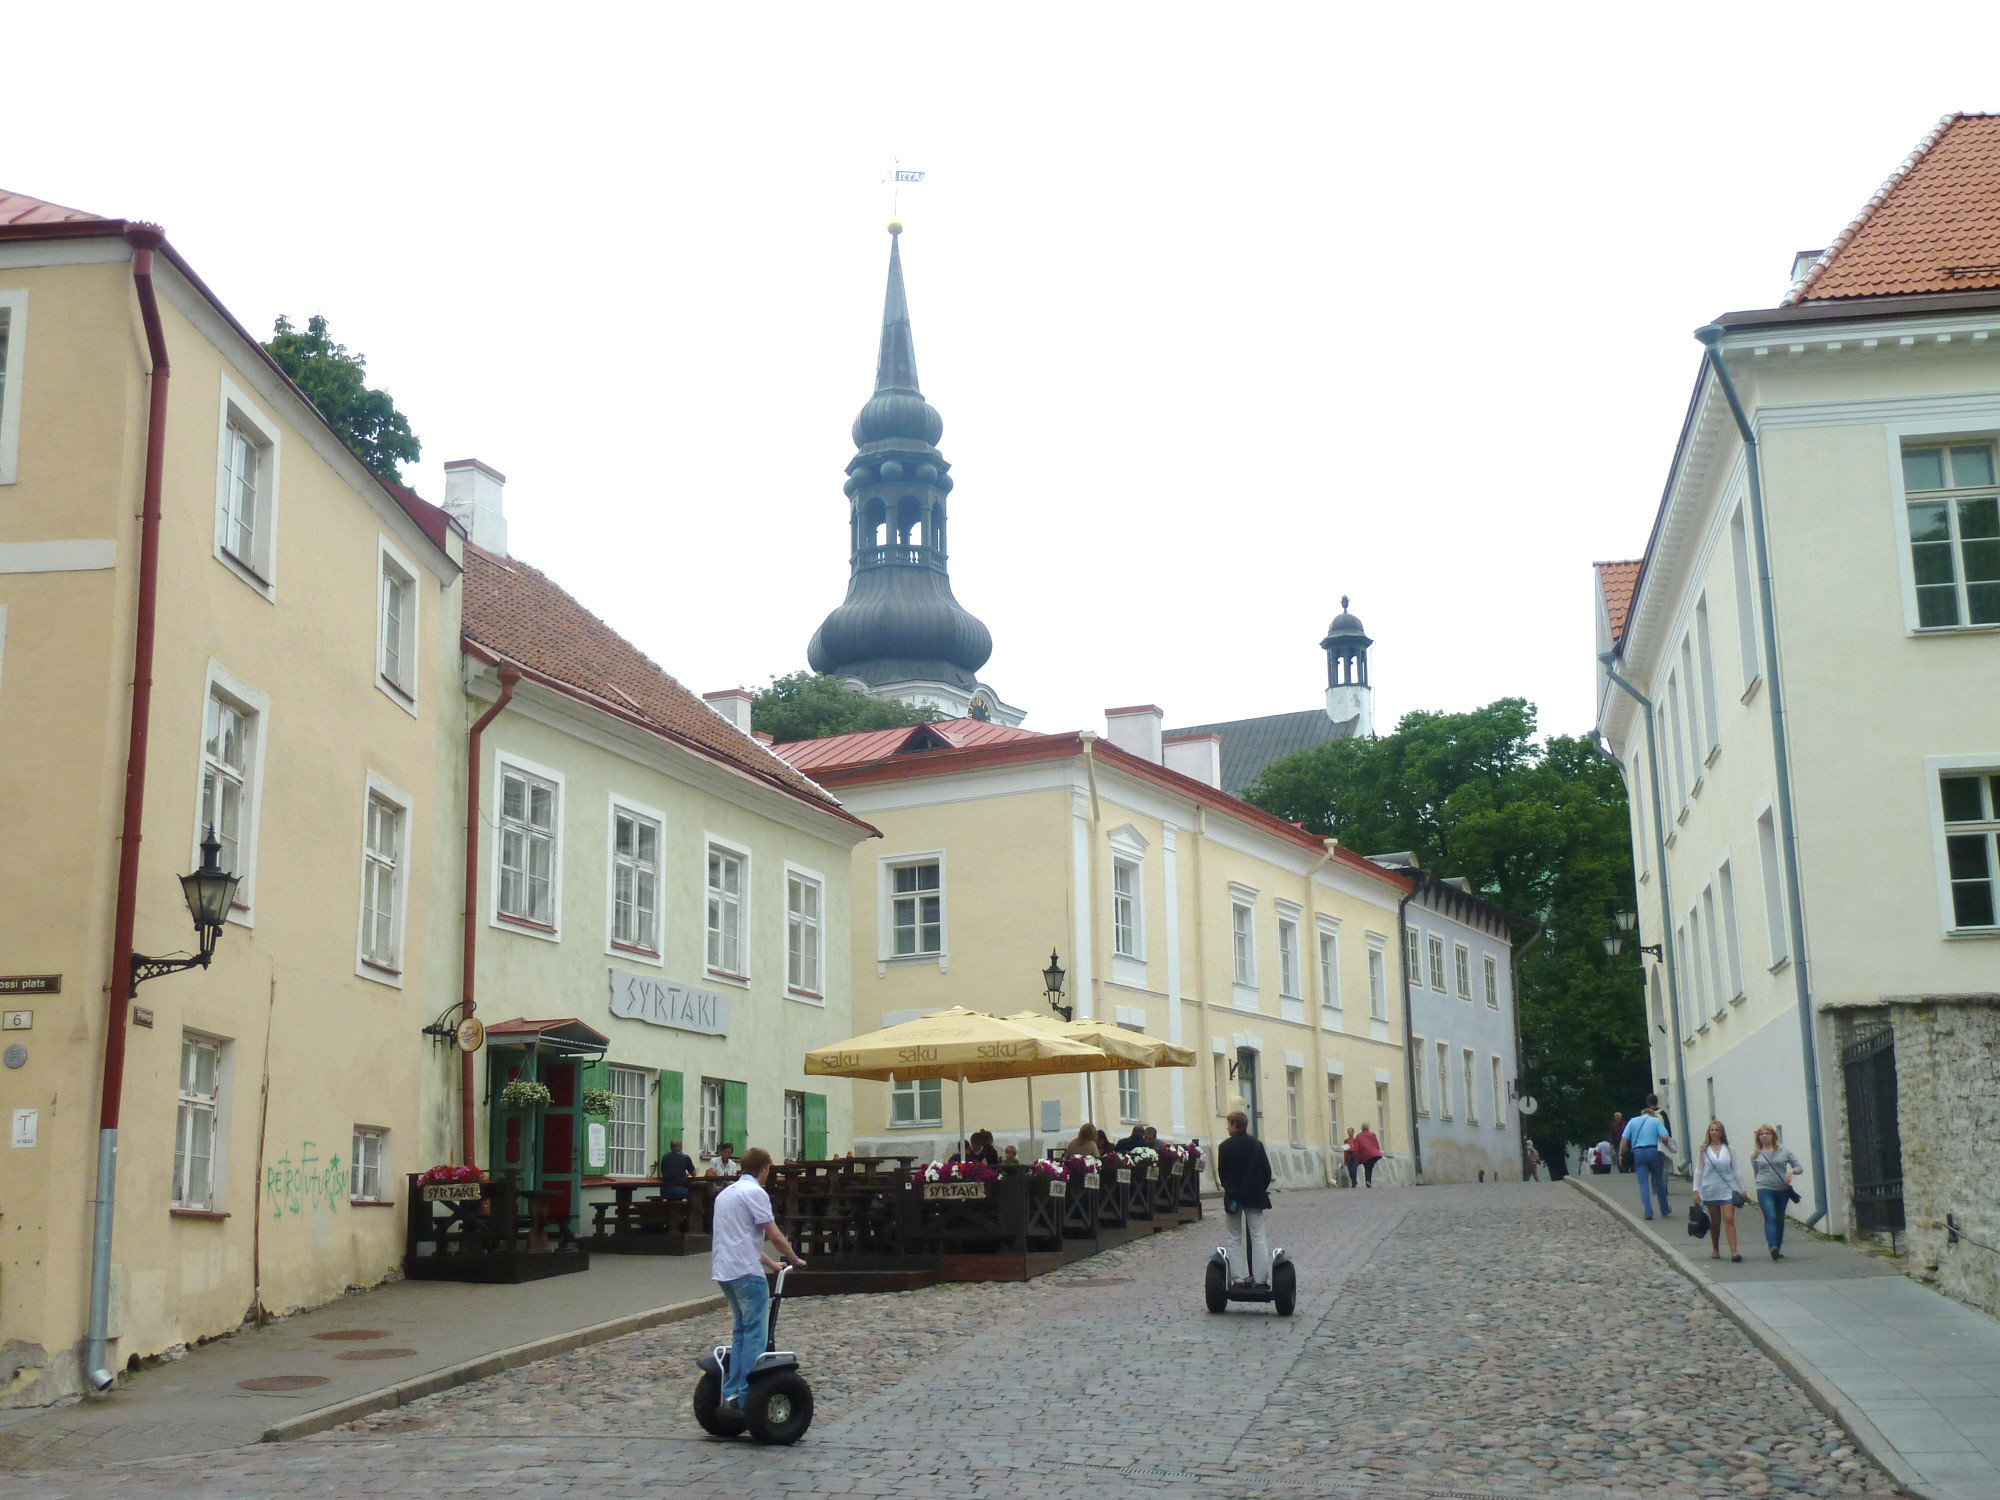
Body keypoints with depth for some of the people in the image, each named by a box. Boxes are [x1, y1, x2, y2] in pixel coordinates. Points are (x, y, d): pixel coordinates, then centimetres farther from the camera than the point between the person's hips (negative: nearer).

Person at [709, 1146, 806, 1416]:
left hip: (723, 1270, 9)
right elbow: (774, 1235, -10)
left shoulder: (726, 1193, 22)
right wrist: (795, 1259, 5)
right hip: (747, 1272, -9)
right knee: (755, 1334, -5)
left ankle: (731, 1394, 12)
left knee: (742, 1330, 16)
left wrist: (774, 1264, 27)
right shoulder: (754, 1192, -7)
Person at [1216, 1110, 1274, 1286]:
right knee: (1258, 1237, 4)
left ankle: (1238, 1277, 2)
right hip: (1254, 1197, 2)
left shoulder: (1225, 1146, -7)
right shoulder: (1257, 1144, -1)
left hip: (1233, 1197, -2)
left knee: (1234, 1239, 7)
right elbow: (1267, 1170, 2)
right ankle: (1261, 1278, 0)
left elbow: (1221, 1172, -1)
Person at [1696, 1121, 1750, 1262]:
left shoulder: (1728, 1150, 5)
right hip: (1710, 1190, 1)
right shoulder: (1704, 1150, 3)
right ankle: (1715, 1249, 26)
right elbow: (1698, 1171, 6)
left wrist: (1743, 1189, 11)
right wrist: (1696, 1190, 1)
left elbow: (1736, 1170, 10)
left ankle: (1734, 1252, -16)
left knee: (1729, 1220, -11)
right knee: (1715, 1222, 9)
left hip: (1727, 1189, 0)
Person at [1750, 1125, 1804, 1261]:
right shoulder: (1755, 1155, 10)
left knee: (1780, 1220, 9)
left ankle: (1778, 1249, 21)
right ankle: (1773, 1247, -31)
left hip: (1782, 1190, 2)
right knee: (1770, 1218, -18)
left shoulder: (1784, 1152, 9)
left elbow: (1799, 1167, 8)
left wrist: (1791, 1171, -12)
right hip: (1764, 1190, -2)